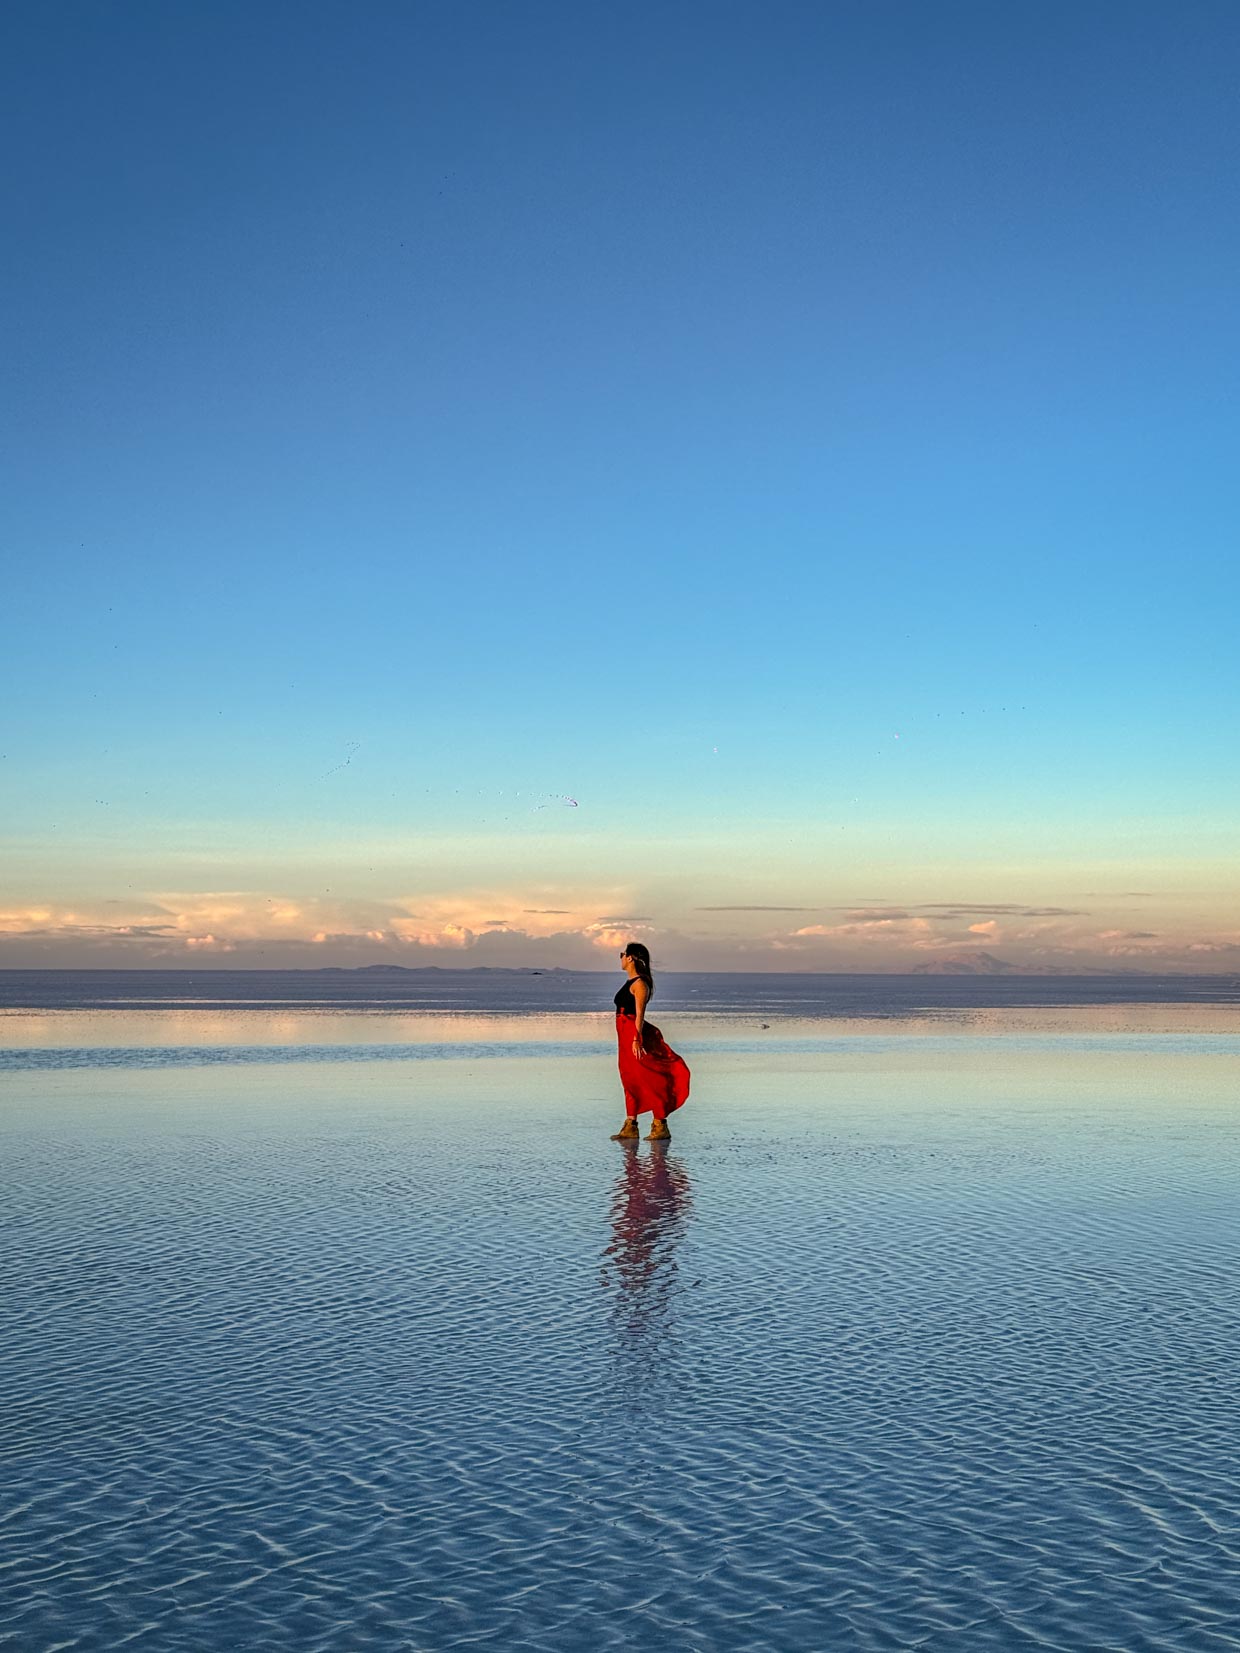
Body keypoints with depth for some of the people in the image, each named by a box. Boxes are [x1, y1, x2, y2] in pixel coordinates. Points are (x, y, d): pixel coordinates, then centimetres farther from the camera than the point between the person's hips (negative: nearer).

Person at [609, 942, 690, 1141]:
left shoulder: (639, 983, -11)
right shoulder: (630, 983, 17)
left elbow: (639, 1014, -17)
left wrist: (636, 1039, -23)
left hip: (635, 1035, -10)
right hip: (626, 1036, 10)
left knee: (646, 1080, -7)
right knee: (630, 1080, 10)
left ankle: (660, 1126, -4)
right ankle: (630, 1127, 13)